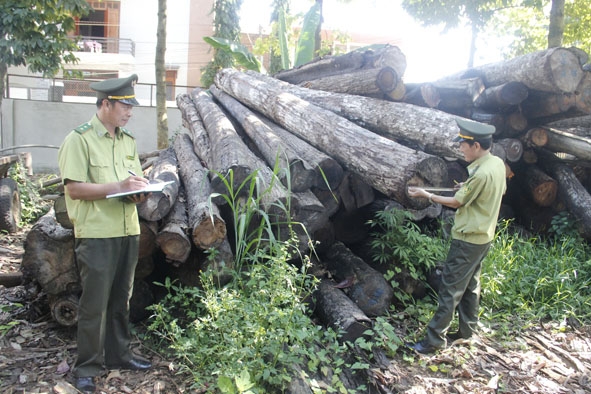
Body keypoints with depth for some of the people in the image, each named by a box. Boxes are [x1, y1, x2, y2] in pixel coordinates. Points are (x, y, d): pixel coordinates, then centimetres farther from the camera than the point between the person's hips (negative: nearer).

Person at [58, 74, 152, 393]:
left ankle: (118, 354, 30)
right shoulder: (79, 139, -8)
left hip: (128, 231, 7)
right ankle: (87, 368, 14)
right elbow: (74, 188, -14)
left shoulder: (128, 141, 14)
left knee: (121, 299, 16)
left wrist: (140, 191, -3)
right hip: (96, 235, -7)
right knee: (94, 303, 1)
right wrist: (118, 186, -21)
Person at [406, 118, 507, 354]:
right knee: (471, 285, 19)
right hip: (484, 236, 10)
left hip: (467, 240, -10)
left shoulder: (481, 174, -26)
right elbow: (501, 191, 20)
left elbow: (457, 202, -15)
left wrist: (426, 195, -8)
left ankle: (435, 339, 3)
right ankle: (467, 330, 31)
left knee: (450, 289, -4)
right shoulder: (498, 164, 2)